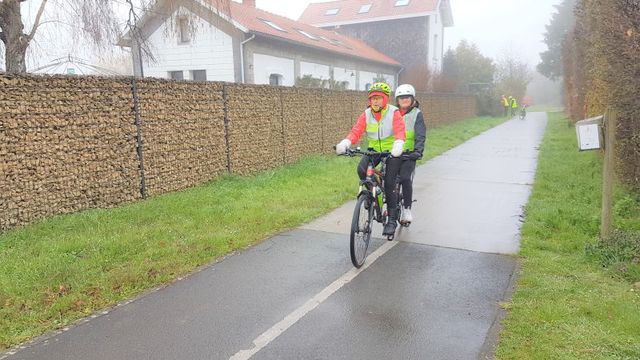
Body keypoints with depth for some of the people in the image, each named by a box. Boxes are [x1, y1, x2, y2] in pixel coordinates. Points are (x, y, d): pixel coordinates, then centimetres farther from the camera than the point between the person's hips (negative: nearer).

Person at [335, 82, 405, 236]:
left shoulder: (394, 113, -13)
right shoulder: (366, 115, -4)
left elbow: (400, 131, -27)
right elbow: (356, 131, -15)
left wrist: (398, 145, -49)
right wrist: (345, 143, -35)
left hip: (391, 151, -3)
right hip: (374, 149, 3)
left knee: (389, 182, -12)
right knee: (362, 169, -25)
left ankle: (392, 219, 0)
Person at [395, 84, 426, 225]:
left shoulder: (417, 114, 1)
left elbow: (420, 135, -7)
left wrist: (418, 150, -23)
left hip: (409, 154, -3)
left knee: (405, 178, -21)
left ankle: (407, 209, -8)